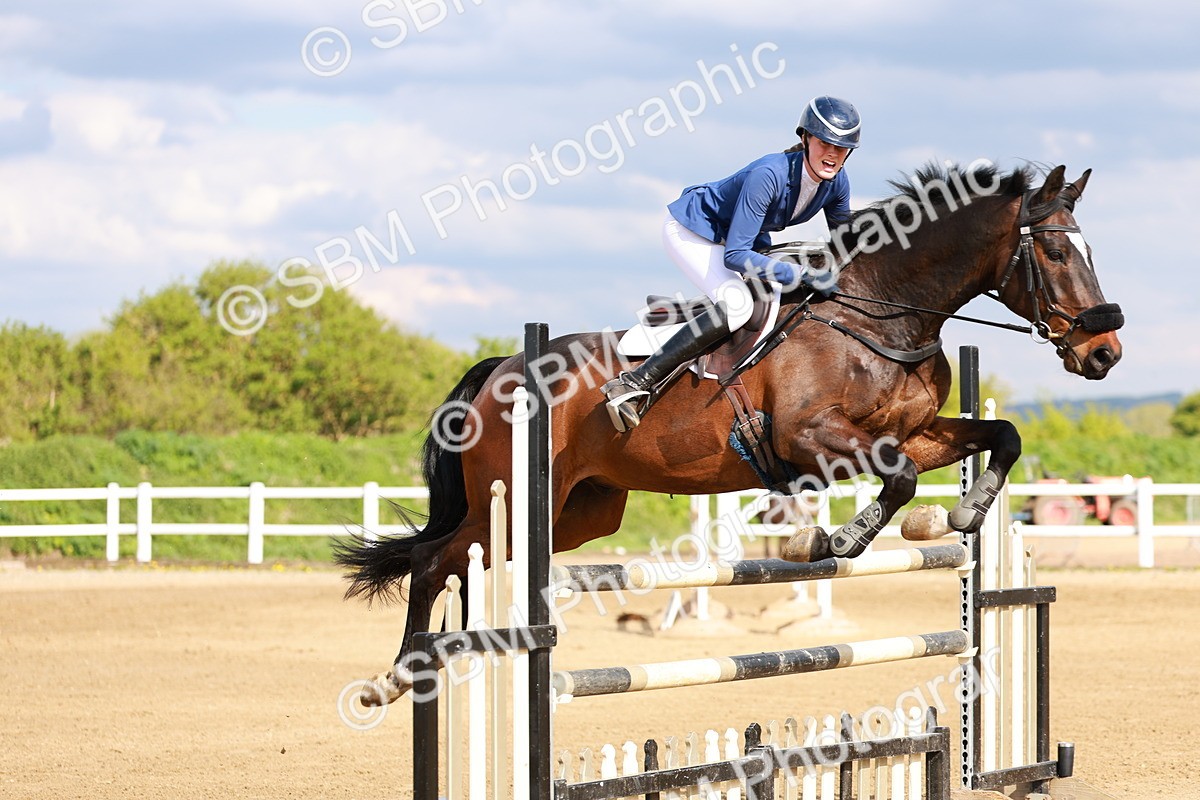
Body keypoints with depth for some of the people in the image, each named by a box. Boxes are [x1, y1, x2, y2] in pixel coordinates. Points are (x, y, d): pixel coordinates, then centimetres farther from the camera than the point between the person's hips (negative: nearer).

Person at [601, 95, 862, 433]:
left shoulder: (835, 181, -14)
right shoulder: (768, 175, -35)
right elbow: (735, 255, -36)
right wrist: (801, 275, -41)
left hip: (747, 235, 8)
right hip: (691, 231, -8)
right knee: (737, 305, -30)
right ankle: (635, 383, -31)